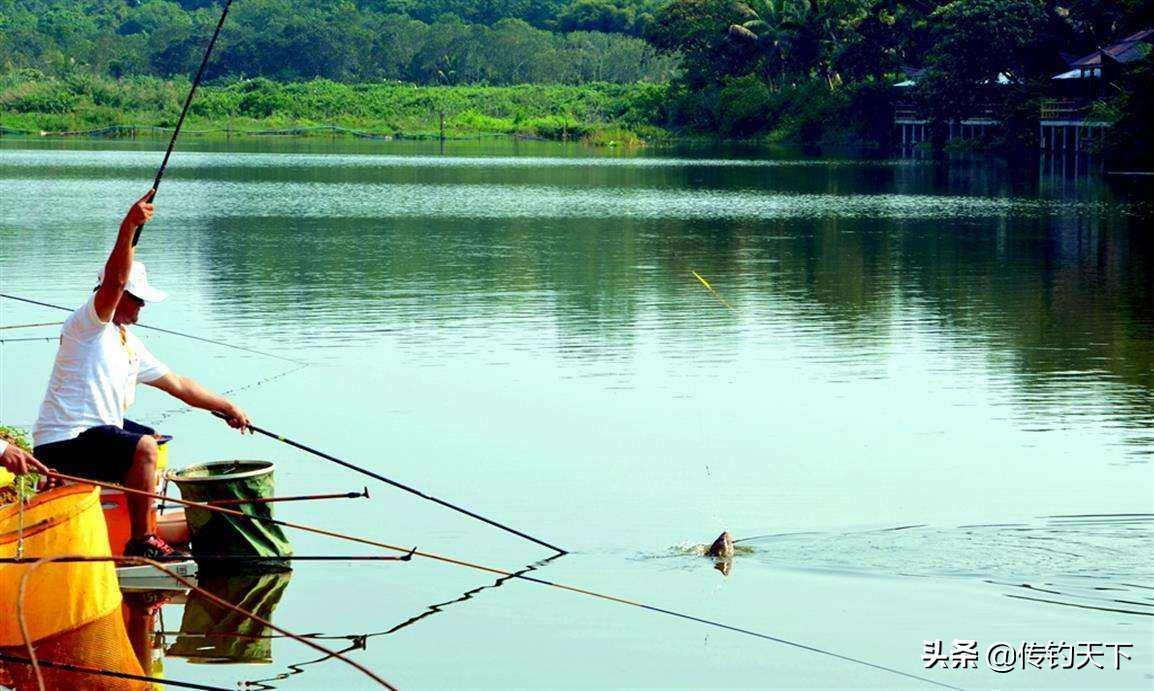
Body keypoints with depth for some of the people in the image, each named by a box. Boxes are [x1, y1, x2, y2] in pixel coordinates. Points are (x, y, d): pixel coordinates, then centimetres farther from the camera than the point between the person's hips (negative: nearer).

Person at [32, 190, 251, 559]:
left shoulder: (129, 344, 16)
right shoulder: (89, 324, -10)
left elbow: (177, 384, 22)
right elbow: (115, 280, -29)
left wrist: (226, 407, 21)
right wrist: (128, 228, -42)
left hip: (96, 429, 11)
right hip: (61, 442, -11)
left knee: (152, 441, 30)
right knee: (143, 448, -28)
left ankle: (144, 523, 39)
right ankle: (141, 542, -20)